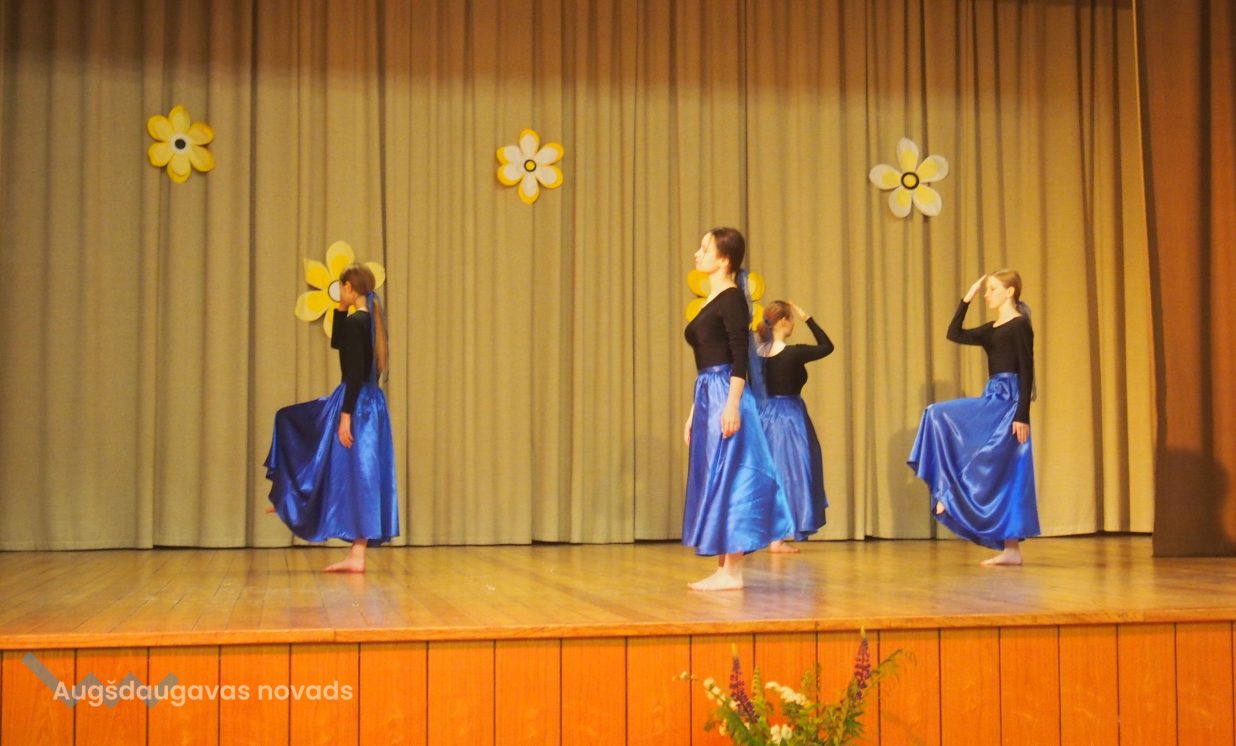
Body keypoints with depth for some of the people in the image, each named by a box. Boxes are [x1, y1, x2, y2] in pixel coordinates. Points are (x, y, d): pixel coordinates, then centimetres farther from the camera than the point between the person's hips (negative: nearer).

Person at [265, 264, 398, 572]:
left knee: (355, 475, 0)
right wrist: (340, 310, 17)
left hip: (357, 404, -10)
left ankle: (358, 555, 8)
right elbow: (336, 343, 27)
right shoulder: (370, 320, 12)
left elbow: (355, 373, -22)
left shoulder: (354, 322, -15)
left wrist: (345, 415, -22)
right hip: (370, 404, 10)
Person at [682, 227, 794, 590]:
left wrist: (733, 405, -23)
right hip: (707, 397, 9)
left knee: (726, 478, -7)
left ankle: (732, 572, -3)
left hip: (725, 396, -9)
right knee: (711, 481, 9)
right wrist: (694, 411, 21)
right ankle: (722, 569, 15)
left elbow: (740, 358, -16)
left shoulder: (732, 299, -8)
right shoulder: (711, 301, 18)